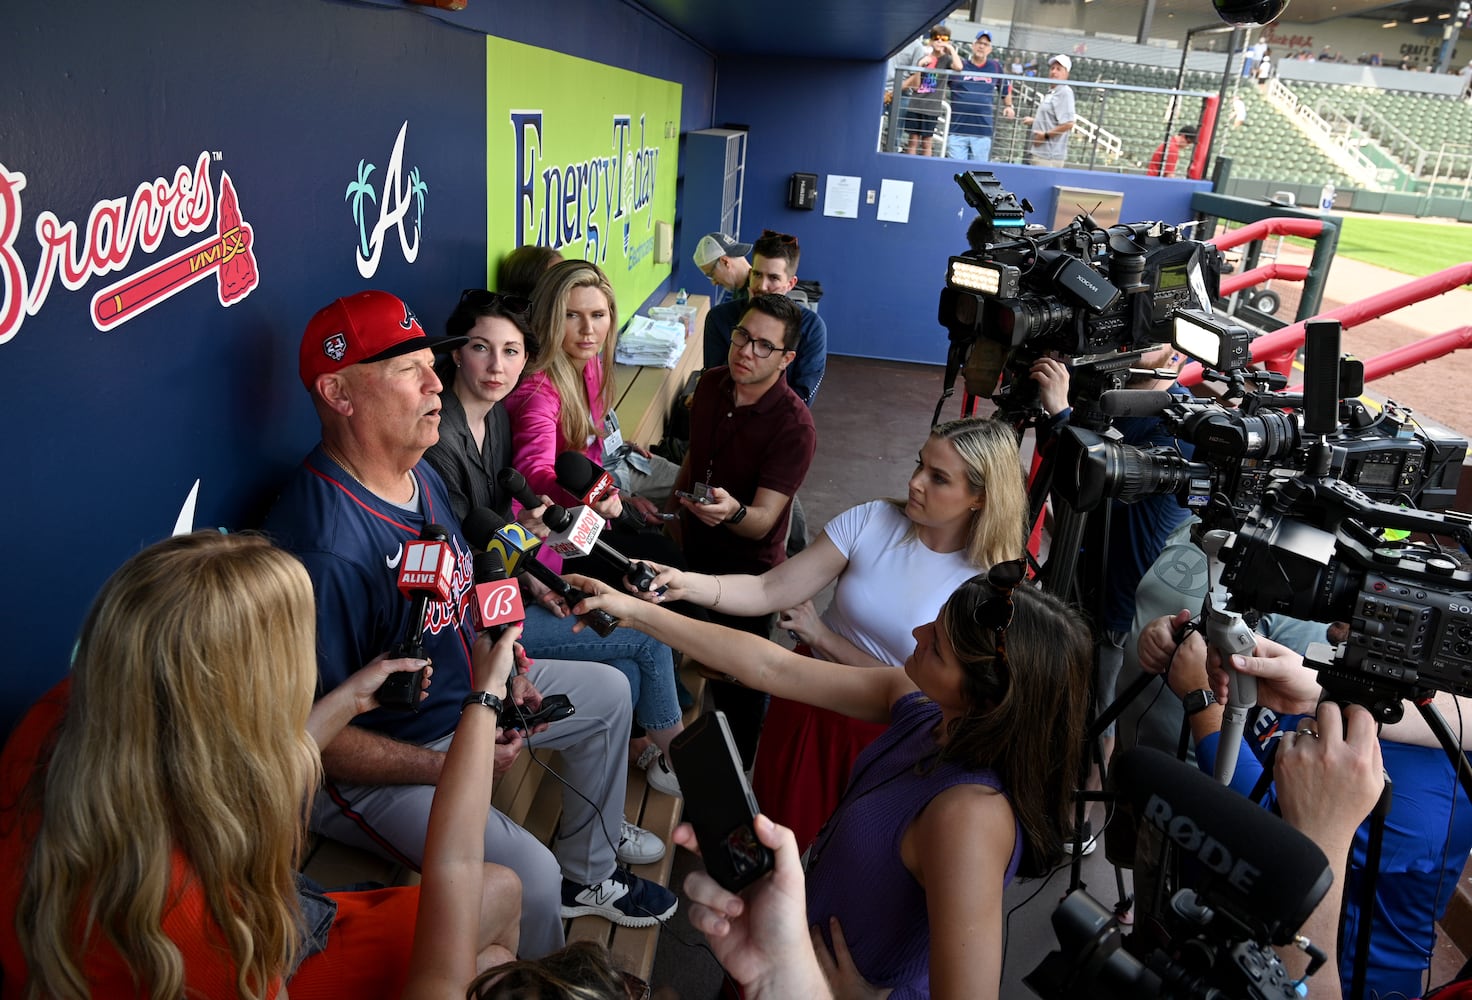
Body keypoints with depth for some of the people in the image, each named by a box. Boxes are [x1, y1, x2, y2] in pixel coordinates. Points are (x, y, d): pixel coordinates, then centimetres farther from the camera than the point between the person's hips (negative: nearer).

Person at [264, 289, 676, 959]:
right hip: (370, 769, -9)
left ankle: (586, 873, 35)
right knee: (526, 876, -27)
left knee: (605, 691, 19)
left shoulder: (420, 473, -3)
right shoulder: (324, 550, -34)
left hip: (464, 693, 10)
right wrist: (453, 766, -24)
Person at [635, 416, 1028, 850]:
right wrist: (686, 583, -33)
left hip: (883, 731, -2)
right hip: (810, 699, 2)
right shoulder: (871, 521, -14)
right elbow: (769, 590, -16)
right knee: (776, 822, 19)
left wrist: (824, 638, -16)